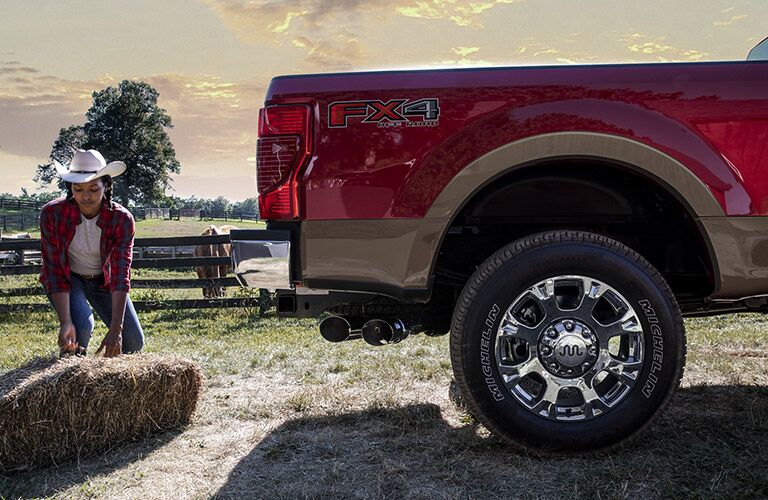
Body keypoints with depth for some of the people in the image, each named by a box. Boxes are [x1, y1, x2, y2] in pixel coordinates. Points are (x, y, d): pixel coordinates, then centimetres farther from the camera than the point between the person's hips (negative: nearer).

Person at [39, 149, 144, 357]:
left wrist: (116, 329, -39)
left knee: (134, 343, -5)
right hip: (66, 278, -1)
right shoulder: (52, 213, -27)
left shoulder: (122, 219, -26)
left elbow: (121, 275, -30)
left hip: (103, 279, 2)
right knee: (81, 326, -30)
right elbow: (56, 271, -28)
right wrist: (66, 323, -39)